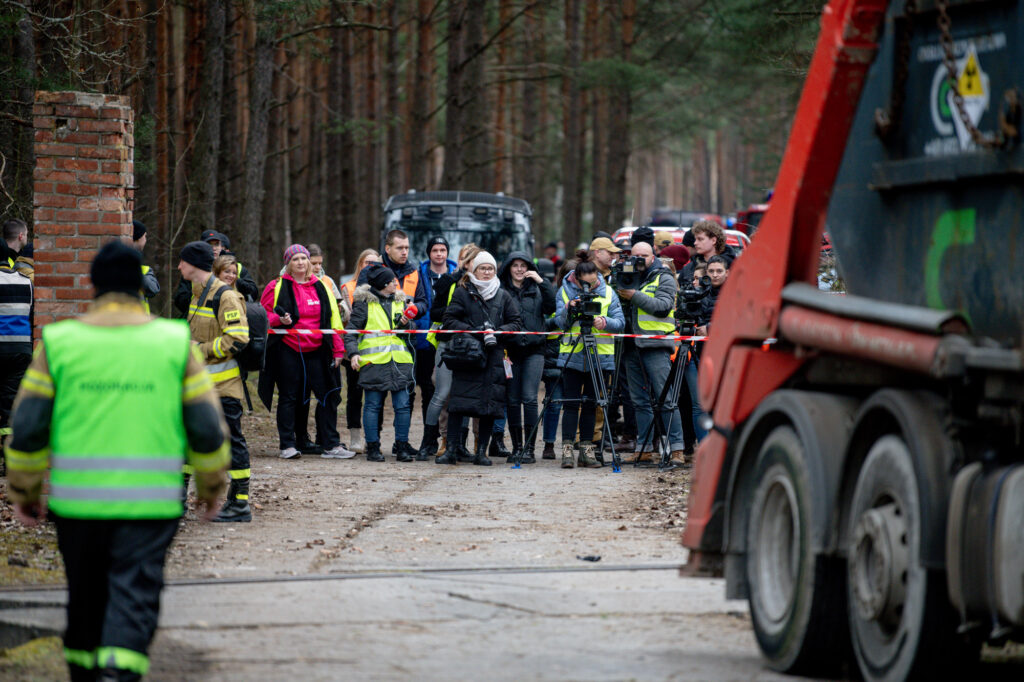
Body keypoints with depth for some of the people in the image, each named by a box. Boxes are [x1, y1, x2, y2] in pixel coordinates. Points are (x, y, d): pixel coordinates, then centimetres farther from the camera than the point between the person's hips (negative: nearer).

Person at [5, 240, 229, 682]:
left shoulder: (58, 343, 1)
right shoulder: (176, 342, 1)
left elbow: (27, 428, -1)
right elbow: (207, 427, 1)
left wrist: (24, 492, 11)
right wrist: (211, 485, 16)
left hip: (77, 501, 2)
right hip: (149, 504, -1)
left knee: (85, 597, 18)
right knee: (134, 600, -4)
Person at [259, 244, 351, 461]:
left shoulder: (321, 287, 11)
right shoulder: (278, 287, 2)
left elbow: (333, 318, 13)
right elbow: (263, 315, 4)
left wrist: (338, 349, 8)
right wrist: (279, 319, -17)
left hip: (316, 351, 3)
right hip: (288, 350, -3)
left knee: (327, 395, 0)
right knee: (288, 397, 3)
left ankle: (331, 445, 5)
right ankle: (287, 445, 8)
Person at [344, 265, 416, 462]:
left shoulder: (400, 301, 16)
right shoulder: (364, 303, 2)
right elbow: (351, 331, 1)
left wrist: (405, 324, -3)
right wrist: (353, 353, -13)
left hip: (399, 361, 4)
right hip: (373, 361, -4)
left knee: (403, 405, -1)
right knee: (372, 405, 1)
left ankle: (402, 446, 7)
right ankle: (372, 447, 7)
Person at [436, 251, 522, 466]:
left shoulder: (503, 296, 14)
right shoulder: (462, 293, 7)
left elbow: (516, 323, 13)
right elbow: (449, 320, 1)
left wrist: (498, 331, -6)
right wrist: (473, 331, -12)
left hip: (494, 356, 2)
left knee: (490, 404, -1)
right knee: (458, 401, -9)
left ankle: (481, 451, 5)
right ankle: (451, 450, -7)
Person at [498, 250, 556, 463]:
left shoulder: (536, 290, 10)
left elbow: (552, 307, -6)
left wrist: (542, 282, -13)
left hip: (534, 351, 0)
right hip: (510, 349, 0)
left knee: (529, 398, -9)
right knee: (512, 400, 3)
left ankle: (529, 447, -9)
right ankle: (517, 446, 12)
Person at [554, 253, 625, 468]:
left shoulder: (607, 293, 3)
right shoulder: (565, 291, 2)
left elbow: (620, 323, 0)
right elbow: (560, 323, -4)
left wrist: (604, 322, -20)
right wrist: (568, 310, -23)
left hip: (600, 356, 1)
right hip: (572, 355, -1)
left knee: (590, 405, 5)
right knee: (571, 403, -6)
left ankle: (586, 449, 9)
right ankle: (567, 449, -7)